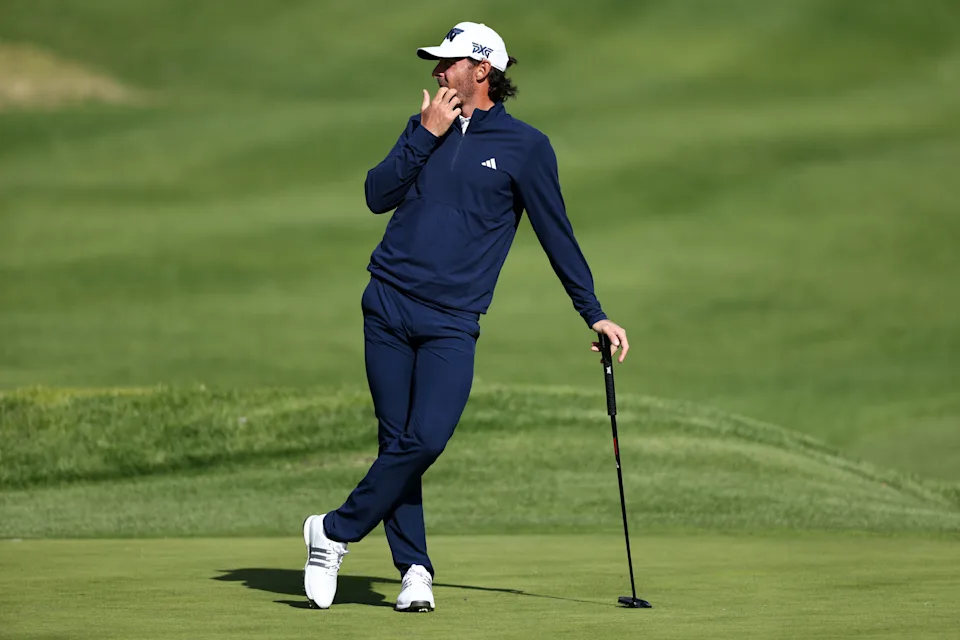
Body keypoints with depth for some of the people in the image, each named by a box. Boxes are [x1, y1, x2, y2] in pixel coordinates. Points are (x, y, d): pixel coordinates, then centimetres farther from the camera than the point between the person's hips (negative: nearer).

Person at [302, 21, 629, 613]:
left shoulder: (525, 147, 2)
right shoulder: (424, 127, 13)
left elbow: (558, 236, 5)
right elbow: (378, 196, 3)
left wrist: (595, 315, 3)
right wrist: (425, 137, -6)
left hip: (452, 323, -3)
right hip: (388, 307, 3)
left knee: (426, 439, -17)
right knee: (397, 440, 0)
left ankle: (337, 531, -3)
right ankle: (414, 569, 6)